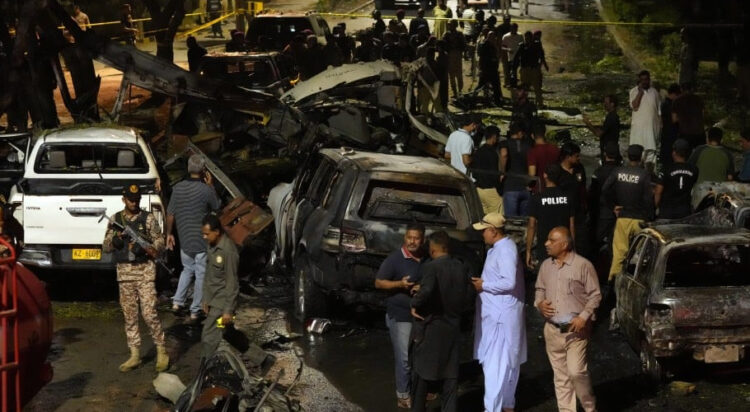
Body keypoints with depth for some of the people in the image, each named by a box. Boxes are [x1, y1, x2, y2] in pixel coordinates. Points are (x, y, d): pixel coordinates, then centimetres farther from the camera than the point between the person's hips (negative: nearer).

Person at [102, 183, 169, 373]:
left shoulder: (148, 218, 1)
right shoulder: (115, 220, 10)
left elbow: (159, 241, 0)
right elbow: (105, 247, 11)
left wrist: (146, 249, -19)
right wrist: (115, 238, -10)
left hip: (145, 271, -4)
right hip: (124, 272, 4)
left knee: (149, 313, -9)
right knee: (129, 315, 6)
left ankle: (161, 351, 2)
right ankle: (134, 355, 13)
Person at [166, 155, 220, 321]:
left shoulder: (177, 188, -5)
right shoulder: (206, 190, -18)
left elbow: (170, 214, 2)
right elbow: (216, 206, 0)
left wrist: (169, 234, 15)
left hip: (184, 239, 4)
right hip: (202, 240, -4)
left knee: (187, 269, 24)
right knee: (201, 274, 7)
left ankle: (177, 301, 16)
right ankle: (195, 310, 12)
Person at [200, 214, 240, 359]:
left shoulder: (228, 250, -20)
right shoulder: (211, 246, 6)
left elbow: (232, 283, -18)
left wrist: (228, 310, -18)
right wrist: (206, 300, 12)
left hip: (222, 302, -8)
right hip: (213, 301, 8)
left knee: (209, 338, -9)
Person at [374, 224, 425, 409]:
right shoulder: (395, 259, -11)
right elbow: (378, 282, -9)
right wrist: (399, 284, -24)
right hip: (400, 316, -5)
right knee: (405, 358, -5)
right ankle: (403, 395, 5)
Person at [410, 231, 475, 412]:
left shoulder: (430, 267, -16)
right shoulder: (460, 267, 2)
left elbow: (426, 290, -31)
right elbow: (469, 293, 4)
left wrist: (414, 305, -15)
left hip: (430, 326, -5)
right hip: (453, 327, 5)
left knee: (423, 371, 9)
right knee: (450, 373, 10)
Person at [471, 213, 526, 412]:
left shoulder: (506, 250, -18)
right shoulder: (498, 248, 13)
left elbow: (509, 282, -26)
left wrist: (483, 285, -16)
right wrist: (482, 282, 4)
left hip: (501, 316, -10)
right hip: (495, 313, 10)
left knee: (496, 363, -9)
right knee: (508, 362, 18)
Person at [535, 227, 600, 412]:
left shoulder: (583, 265, -8)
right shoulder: (546, 266, 9)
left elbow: (595, 295, -5)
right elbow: (539, 289, 21)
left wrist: (584, 316, -16)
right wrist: (539, 303, 0)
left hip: (576, 329, -5)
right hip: (552, 330, 5)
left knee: (577, 372, -11)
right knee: (560, 375, 9)